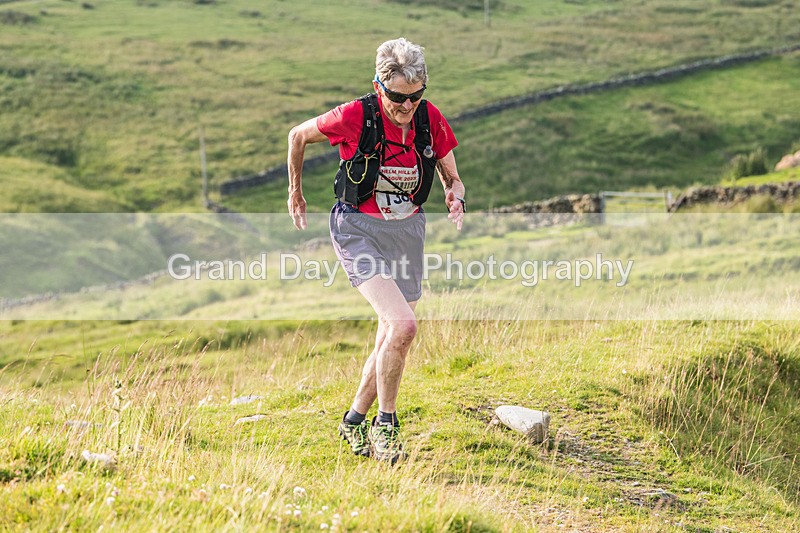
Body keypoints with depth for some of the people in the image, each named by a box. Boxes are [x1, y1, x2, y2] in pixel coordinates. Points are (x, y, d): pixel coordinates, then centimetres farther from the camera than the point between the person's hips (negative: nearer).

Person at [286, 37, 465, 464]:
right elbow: (297, 136, 0)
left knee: (391, 340, 10)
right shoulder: (355, 117, -18)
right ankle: (385, 423, -5)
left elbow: (452, 179, 6)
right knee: (402, 325, -23)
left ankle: (355, 420, 31)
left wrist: (455, 198, -17)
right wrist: (295, 193, 11)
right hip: (359, 230, -5)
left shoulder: (431, 120, -7)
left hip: (408, 231, 5)